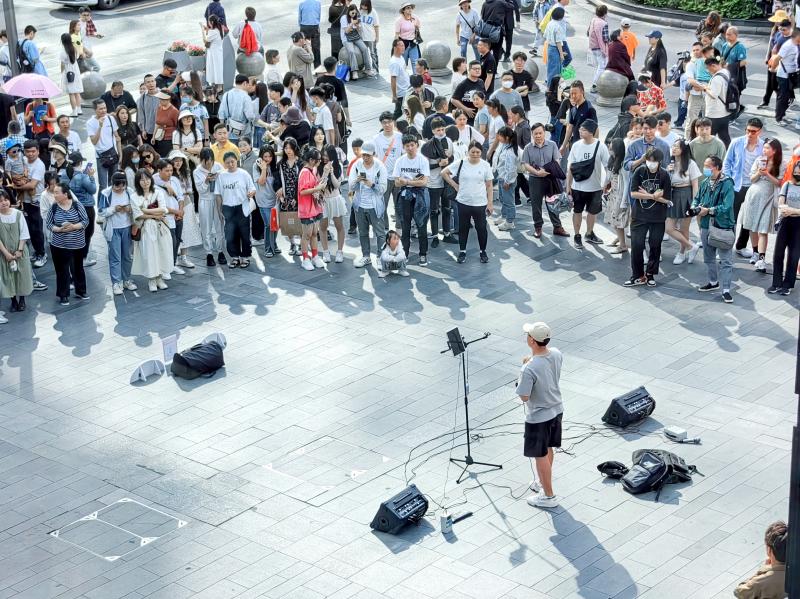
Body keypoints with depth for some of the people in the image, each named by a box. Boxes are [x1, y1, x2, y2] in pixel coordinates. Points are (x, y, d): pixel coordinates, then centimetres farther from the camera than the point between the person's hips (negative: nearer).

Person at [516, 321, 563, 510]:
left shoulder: (529, 369, -32)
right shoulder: (557, 355, -10)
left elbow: (524, 397, -23)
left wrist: (520, 380, -7)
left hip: (539, 417, -7)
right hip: (557, 410, 8)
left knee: (540, 455, 9)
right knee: (548, 449, 25)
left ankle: (548, 496, 20)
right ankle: (544, 483, 44)